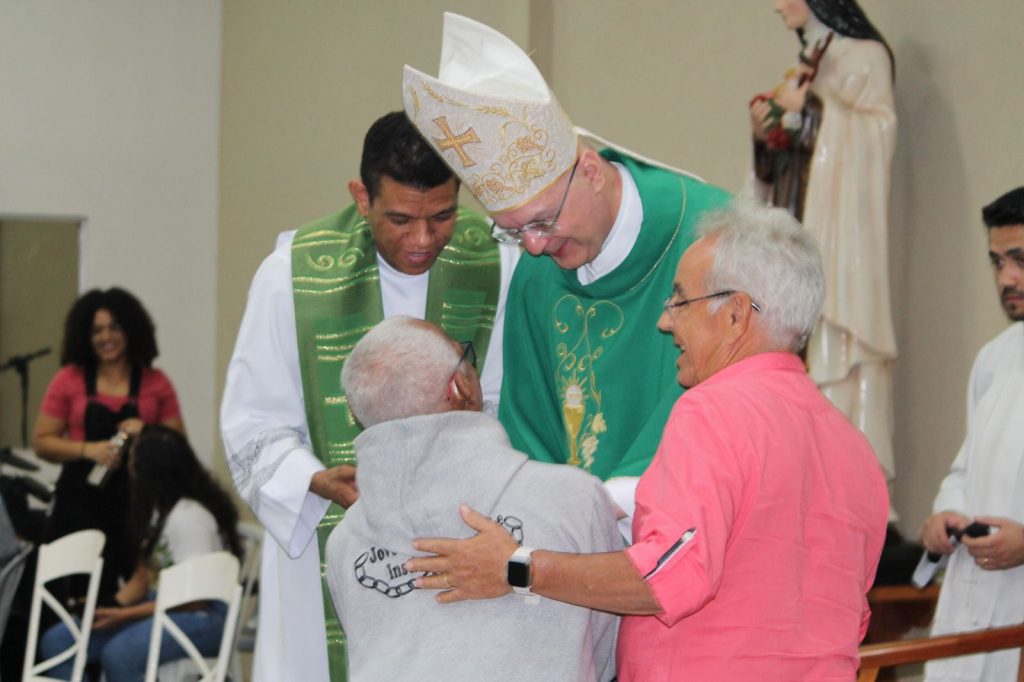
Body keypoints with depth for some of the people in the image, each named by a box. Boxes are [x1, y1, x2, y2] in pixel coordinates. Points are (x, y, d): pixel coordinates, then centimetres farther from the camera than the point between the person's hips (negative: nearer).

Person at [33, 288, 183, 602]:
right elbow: (42, 442, 5)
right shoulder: (69, 380, 6)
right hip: (81, 505, 0)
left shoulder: (156, 383, 7)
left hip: (138, 505, 0)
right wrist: (89, 450, -11)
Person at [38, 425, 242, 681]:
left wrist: (126, 615, -19)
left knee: (119, 654, -35)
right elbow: (142, 577, 11)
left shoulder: (189, 516, -18)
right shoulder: (158, 507, 10)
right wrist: (112, 606, -9)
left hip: (204, 616, -9)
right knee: (57, 641, -4)